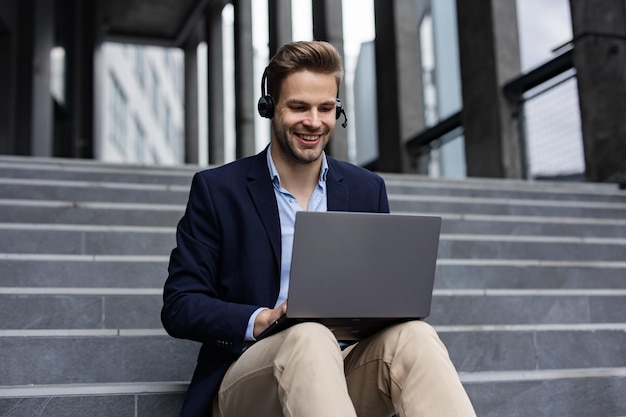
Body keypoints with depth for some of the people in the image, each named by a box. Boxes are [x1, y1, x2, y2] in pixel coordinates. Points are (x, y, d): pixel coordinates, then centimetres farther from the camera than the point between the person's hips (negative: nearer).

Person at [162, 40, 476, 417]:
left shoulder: (368, 190, 14)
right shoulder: (217, 189, 5)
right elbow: (179, 306, 0)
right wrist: (261, 321, -18)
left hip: (345, 371, 3)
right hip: (247, 379, -3)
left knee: (412, 335, -30)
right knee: (309, 338, -37)